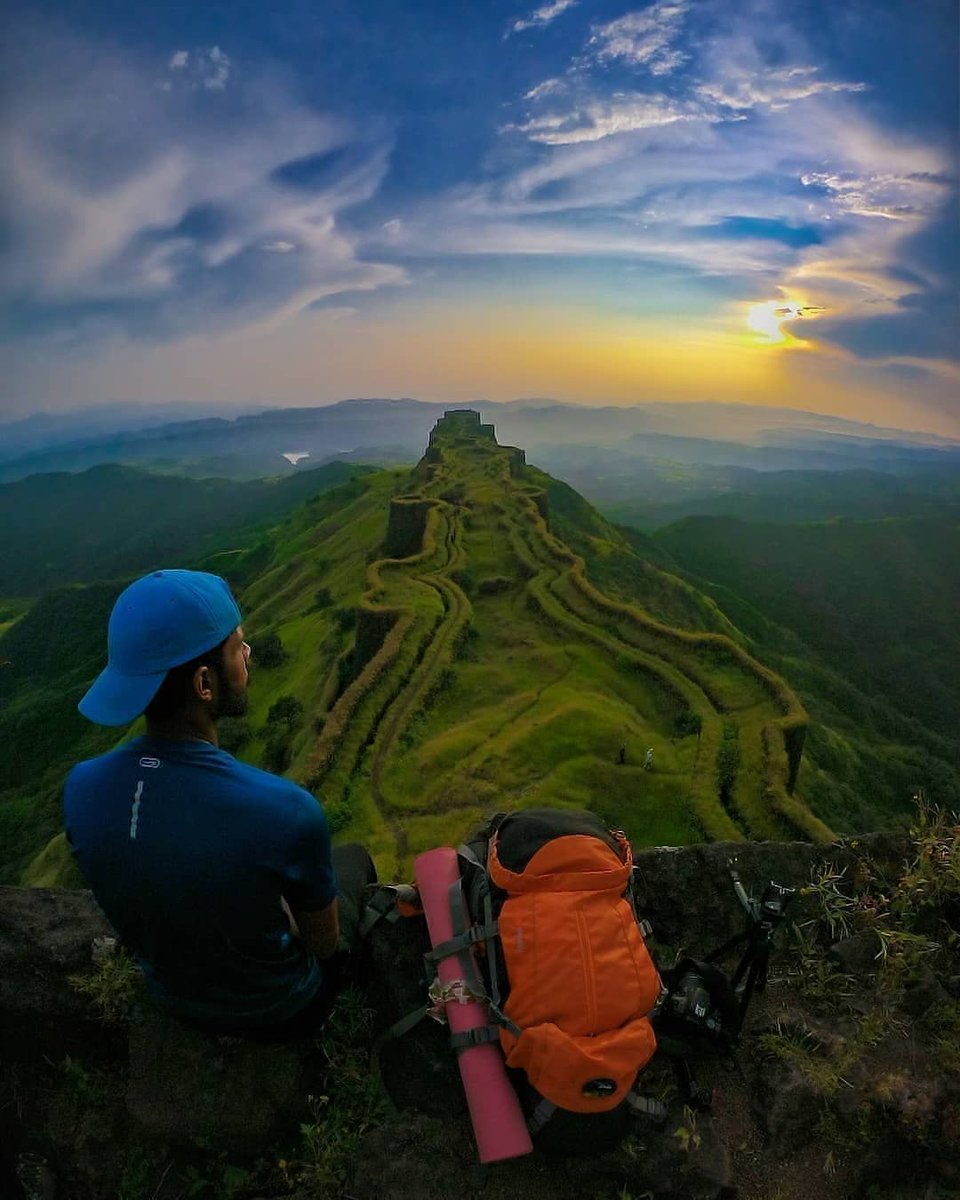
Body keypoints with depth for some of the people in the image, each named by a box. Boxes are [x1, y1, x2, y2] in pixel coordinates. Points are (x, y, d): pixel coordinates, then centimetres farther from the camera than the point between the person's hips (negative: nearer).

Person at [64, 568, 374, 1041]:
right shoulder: (289, 813, -40)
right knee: (352, 859, 23)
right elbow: (324, 943, -20)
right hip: (279, 1010, -3)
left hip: (174, 997, 4)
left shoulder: (80, 788, -24)